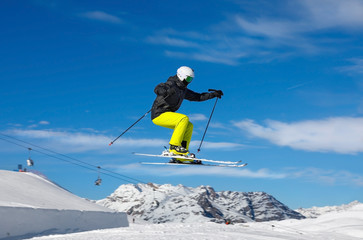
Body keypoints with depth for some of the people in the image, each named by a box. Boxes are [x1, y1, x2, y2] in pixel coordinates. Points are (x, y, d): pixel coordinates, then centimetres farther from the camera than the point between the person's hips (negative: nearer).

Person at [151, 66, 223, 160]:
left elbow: (198, 97, 24)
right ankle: (174, 147, -21)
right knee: (184, 119, -24)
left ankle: (180, 156, 0)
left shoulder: (183, 90, 16)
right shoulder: (171, 85, -12)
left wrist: (214, 94, 19)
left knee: (189, 126, 4)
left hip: (167, 115, 10)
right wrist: (165, 91, -51)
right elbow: (157, 89, -30)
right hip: (159, 115, -10)